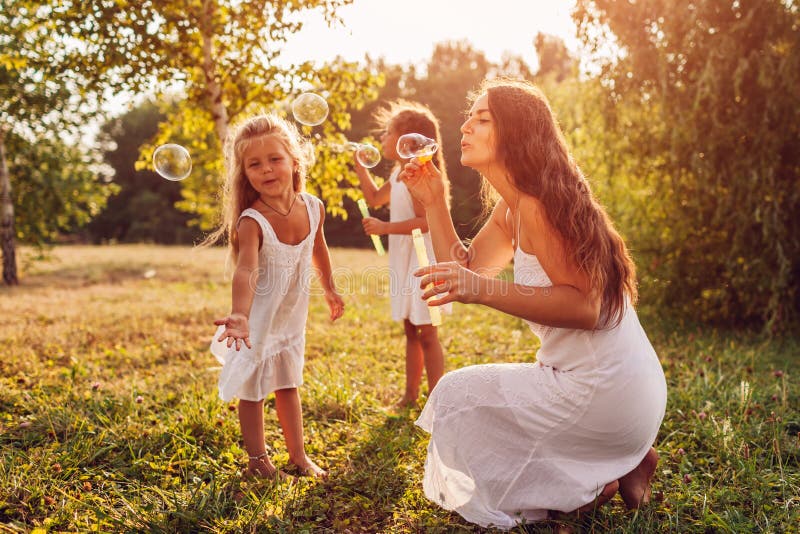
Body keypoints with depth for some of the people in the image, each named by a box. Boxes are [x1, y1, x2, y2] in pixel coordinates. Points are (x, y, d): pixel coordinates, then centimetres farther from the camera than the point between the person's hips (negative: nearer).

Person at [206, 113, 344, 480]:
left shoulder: (314, 208, -11)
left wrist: (330, 290, 22)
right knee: (253, 388, 7)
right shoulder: (251, 222, -28)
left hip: (292, 315, 5)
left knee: (288, 384, 19)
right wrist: (239, 315, -60)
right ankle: (257, 459, 25)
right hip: (259, 317, -5)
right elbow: (246, 271, -43)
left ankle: (298, 454, 32)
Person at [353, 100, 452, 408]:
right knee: (410, 330, 15)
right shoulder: (399, 175, 12)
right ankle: (411, 394, 26)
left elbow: (426, 221, -26)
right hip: (405, 262, 10)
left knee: (426, 334, -3)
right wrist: (360, 166, 21)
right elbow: (375, 198, 28)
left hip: (423, 261, -10)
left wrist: (385, 227, -24)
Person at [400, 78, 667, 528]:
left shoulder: (539, 204, -20)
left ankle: (592, 483, 3)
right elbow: (465, 271, 10)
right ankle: (619, 463, 17)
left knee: (456, 395, -5)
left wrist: (484, 290, -36)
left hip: (604, 390, -10)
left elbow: (584, 306, -27)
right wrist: (434, 203, 5)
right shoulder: (510, 209, 10)